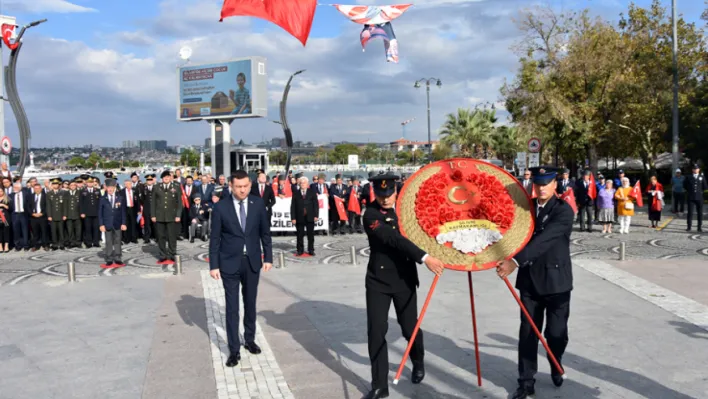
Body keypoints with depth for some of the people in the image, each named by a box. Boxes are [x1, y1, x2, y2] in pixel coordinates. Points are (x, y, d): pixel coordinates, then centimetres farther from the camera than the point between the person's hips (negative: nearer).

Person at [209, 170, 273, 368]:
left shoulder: (258, 204, -3)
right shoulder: (220, 207, -9)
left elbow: (265, 233, 5)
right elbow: (215, 239, -5)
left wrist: (268, 257, 2)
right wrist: (214, 265, -7)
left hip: (252, 262, 2)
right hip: (230, 263, -2)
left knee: (250, 303, 16)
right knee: (232, 307, 1)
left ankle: (250, 339, 33)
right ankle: (234, 350, 10)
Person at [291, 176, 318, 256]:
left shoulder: (312, 192, 8)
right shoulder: (296, 193, 6)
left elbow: (316, 204, 4)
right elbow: (293, 206, 3)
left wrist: (316, 215, -5)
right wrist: (293, 218, -4)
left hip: (310, 217, 0)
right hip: (299, 218, 0)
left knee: (311, 235, 5)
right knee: (300, 235, 3)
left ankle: (311, 250, 13)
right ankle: (300, 250, 12)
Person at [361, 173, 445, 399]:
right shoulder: (371, 215, -16)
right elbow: (395, 239, -28)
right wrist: (424, 258, -36)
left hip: (405, 279, 3)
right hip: (378, 280, -3)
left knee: (410, 328, 10)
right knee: (376, 330, -4)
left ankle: (418, 363, 42)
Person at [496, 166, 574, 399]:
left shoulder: (564, 210, -14)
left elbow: (544, 239, -27)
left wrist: (515, 262, -36)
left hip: (556, 280, -4)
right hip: (530, 280, 4)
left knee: (556, 332, 7)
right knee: (528, 333, 4)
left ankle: (556, 367, 37)